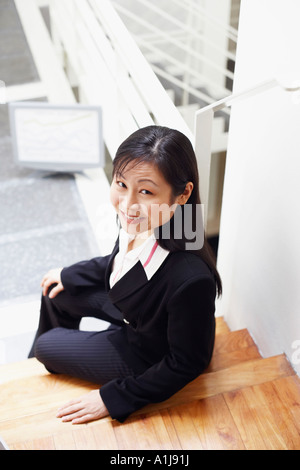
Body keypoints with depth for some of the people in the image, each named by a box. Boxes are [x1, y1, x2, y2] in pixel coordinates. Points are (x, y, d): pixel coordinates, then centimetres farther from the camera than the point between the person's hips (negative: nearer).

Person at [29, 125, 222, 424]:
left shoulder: (192, 279, -45)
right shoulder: (138, 224, -23)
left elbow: (186, 365, -26)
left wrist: (112, 398, -18)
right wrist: (68, 275, 15)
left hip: (146, 354, -6)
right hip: (132, 311, 6)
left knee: (48, 346, 8)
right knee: (56, 292, 19)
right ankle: (40, 365, 52)